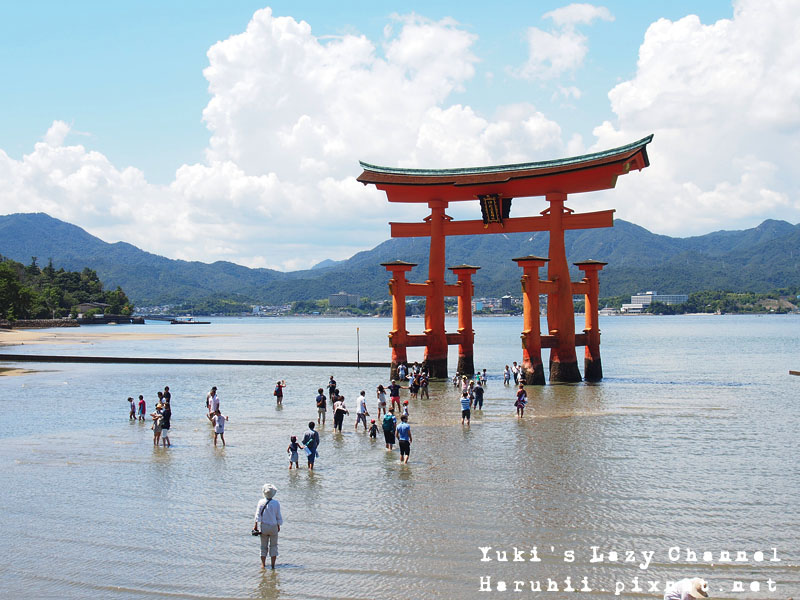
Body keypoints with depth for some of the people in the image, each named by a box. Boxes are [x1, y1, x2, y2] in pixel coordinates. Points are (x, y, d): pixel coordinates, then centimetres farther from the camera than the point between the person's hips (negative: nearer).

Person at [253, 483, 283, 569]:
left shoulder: (261, 502, -7)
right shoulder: (276, 503, -8)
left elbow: (258, 515, -8)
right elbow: (278, 517, -2)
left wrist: (255, 525, -4)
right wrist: (278, 526, 10)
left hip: (263, 526, 1)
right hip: (273, 527, -1)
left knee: (264, 546, 13)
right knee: (273, 546, 10)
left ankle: (263, 564, 11)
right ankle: (273, 565, 8)